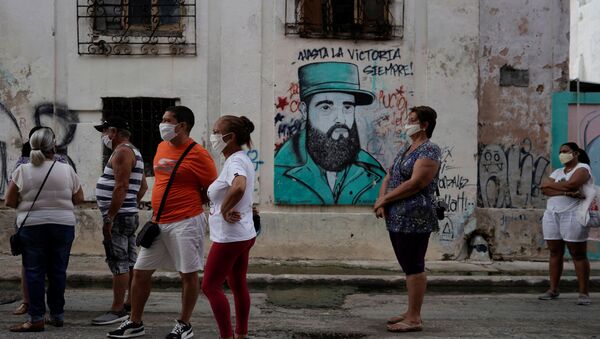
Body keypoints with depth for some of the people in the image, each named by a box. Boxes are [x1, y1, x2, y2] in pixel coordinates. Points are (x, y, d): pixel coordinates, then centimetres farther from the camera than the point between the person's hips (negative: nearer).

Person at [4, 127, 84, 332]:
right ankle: (57, 315, 16)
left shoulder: (22, 171, -4)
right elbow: (79, 199, 6)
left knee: (34, 272, 2)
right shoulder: (67, 170, -1)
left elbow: (9, 201, -2)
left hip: (32, 226, -1)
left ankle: (36, 318, -1)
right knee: (58, 271, 9)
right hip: (63, 225, 1)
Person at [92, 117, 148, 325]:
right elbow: (143, 187, 25)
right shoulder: (133, 152, 20)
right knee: (129, 262, 13)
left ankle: (117, 310, -8)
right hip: (130, 214, 11)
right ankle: (131, 304, 19)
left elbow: (121, 187, -22)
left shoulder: (122, 152, -13)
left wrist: (109, 218, -22)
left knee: (118, 263, -9)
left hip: (119, 216, -11)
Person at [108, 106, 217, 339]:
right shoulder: (162, 147, 11)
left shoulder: (198, 155, -12)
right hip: (158, 223, 8)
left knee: (188, 274, 3)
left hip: (185, 223, -7)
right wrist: (165, 207, 15)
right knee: (140, 271, 8)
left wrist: (189, 204, -3)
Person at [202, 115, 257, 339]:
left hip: (229, 237, -10)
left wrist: (224, 210, -26)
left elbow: (238, 188, -42)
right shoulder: (242, 160, 11)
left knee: (210, 286, -1)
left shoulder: (235, 162, -20)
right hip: (244, 234, 10)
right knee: (238, 286, 16)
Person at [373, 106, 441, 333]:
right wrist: (382, 200, -4)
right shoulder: (405, 149, 18)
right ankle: (411, 312, 22)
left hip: (415, 218, -9)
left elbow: (416, 183, -20)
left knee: (414, 266, -7)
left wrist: (385, 199, -13)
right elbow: (389, 177, 16)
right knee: (409, 266, 14)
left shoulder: (429, 151, -10)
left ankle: (414, 319, -4)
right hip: (396, 218, 9)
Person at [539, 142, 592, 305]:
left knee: (578, 255, -5)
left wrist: (550, 184, -2)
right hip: (551, 215, 6)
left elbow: (571, 184, -18)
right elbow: (544, 189, 1)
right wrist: (565, 192, -15)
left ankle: (584, 292, -3)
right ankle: (553, 290, 11)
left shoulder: (583, 168, 0)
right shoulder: (557, 172, 18)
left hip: (572, 215, -6)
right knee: (555, 253, 7)